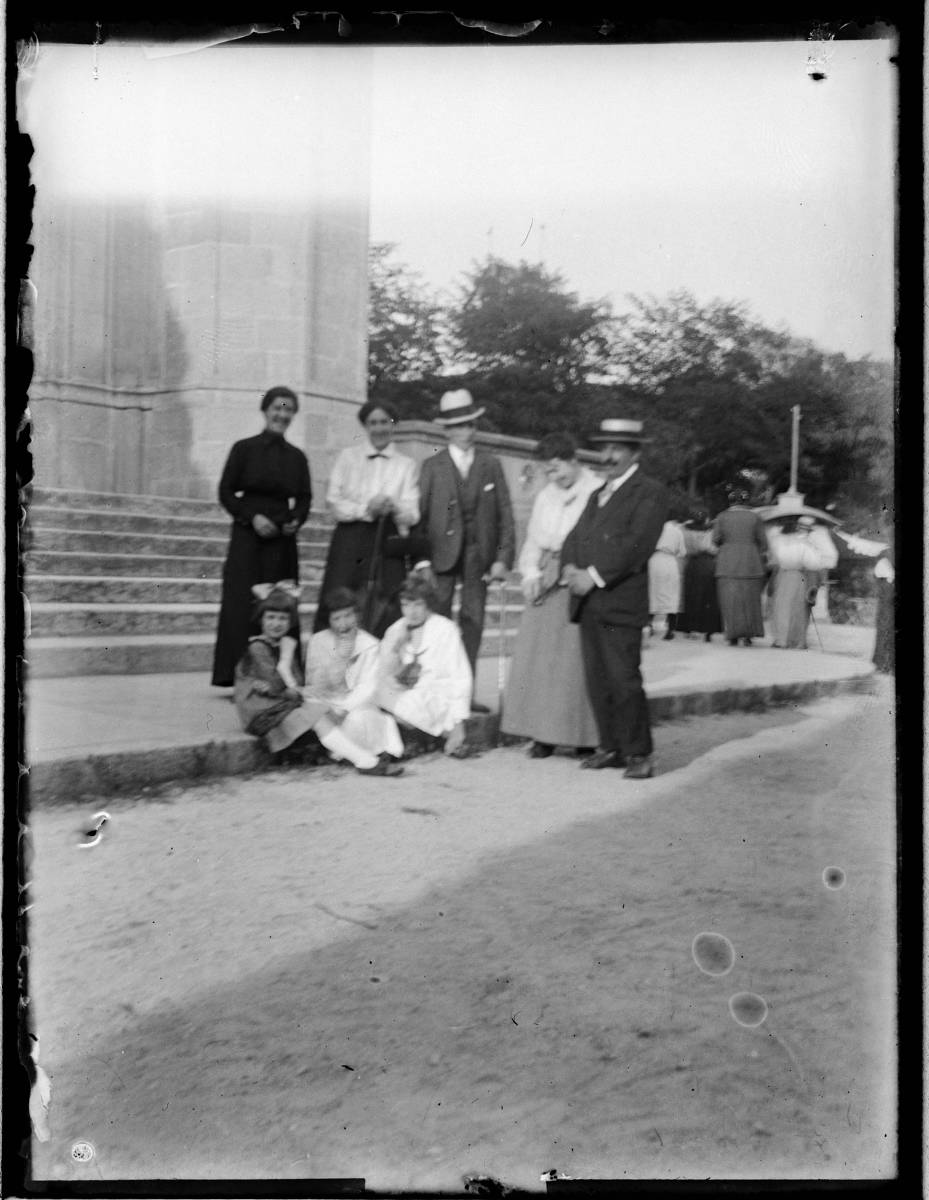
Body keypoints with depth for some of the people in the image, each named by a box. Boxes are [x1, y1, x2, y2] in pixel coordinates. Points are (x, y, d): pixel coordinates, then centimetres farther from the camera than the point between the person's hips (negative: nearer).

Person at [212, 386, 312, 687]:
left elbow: (304, 499, 14)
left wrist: (296, 520, -6)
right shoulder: (244, 449, 3)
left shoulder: (297, 457, 12)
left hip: (283, 540, 3)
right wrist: (252, 516, -12)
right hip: (248, 538, -3)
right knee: (243, 604, -6)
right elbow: (226, 492, 1)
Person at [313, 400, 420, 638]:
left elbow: (412, 515, 4)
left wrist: (392, 507, -17)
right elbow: (333, 502, 2)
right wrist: (365, 510, -13)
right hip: (349, 540, 0)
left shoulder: (406, 465, 12)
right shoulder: (347, 457, 11)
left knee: (381, 613, -5)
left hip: (387, 542, 1)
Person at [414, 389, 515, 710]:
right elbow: (419, 514, 0)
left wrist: (504, 557, -4)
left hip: (479, 556, 2)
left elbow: (505, 514, 4)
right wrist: (420, 559, -8)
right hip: (442, 554, -1)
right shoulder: (432, 466, 2)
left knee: (473, 621, 5)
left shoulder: (491, 465, 6)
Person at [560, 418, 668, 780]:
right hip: (588, 602, 7)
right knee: (597, 680, 7)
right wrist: (570, 568, -5)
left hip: (620, 602, -7)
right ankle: (610, 747, 17)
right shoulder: (598, 495, 24)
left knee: (624, 679, -7)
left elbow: (638, 543, -13)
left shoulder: (649, 492, -1)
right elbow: (575, 536, 16)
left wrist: (594, 575, -16)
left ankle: (639, 753, 2)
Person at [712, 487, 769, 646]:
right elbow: (762, 542, 0)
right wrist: (762, 558, 13)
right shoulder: (754, 517, 1)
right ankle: (748, 635, 3)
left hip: (727, 563, 0)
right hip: (750, 562, 0)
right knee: (750, 599, 9)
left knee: (730, 599, 3)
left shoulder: (722, 517, 0)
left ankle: (733, 635, -2)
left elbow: (715, 539, -5)